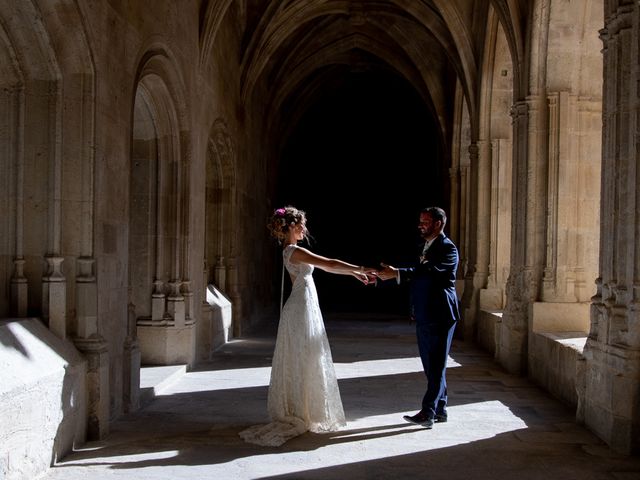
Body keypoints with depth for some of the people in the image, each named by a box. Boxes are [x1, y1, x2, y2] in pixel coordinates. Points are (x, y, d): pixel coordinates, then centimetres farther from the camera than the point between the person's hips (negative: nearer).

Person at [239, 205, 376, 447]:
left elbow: (325, 266, 16)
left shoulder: (293, 251, 13)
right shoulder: (293, 251, -16)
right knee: (304, 362, -1)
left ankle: (292, 412, 20)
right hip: (302, 308, -9)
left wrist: (354, 273, 14)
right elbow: (328, 264, -20)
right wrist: (359, 268, -14)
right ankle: (303, 415, 8)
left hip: (301, 307, 9)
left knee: (296, 362, 13)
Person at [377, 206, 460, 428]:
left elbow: (430, 271, -29)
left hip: (440, 317, -9)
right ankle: (440, 410, 21)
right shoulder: (426, 247, 16)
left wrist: (397, 273, -37)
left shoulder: (447, 248, -12)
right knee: (432, 366, 13)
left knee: (436, 366, -5)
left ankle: (428, 413, -5)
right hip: (425, 317, 9)